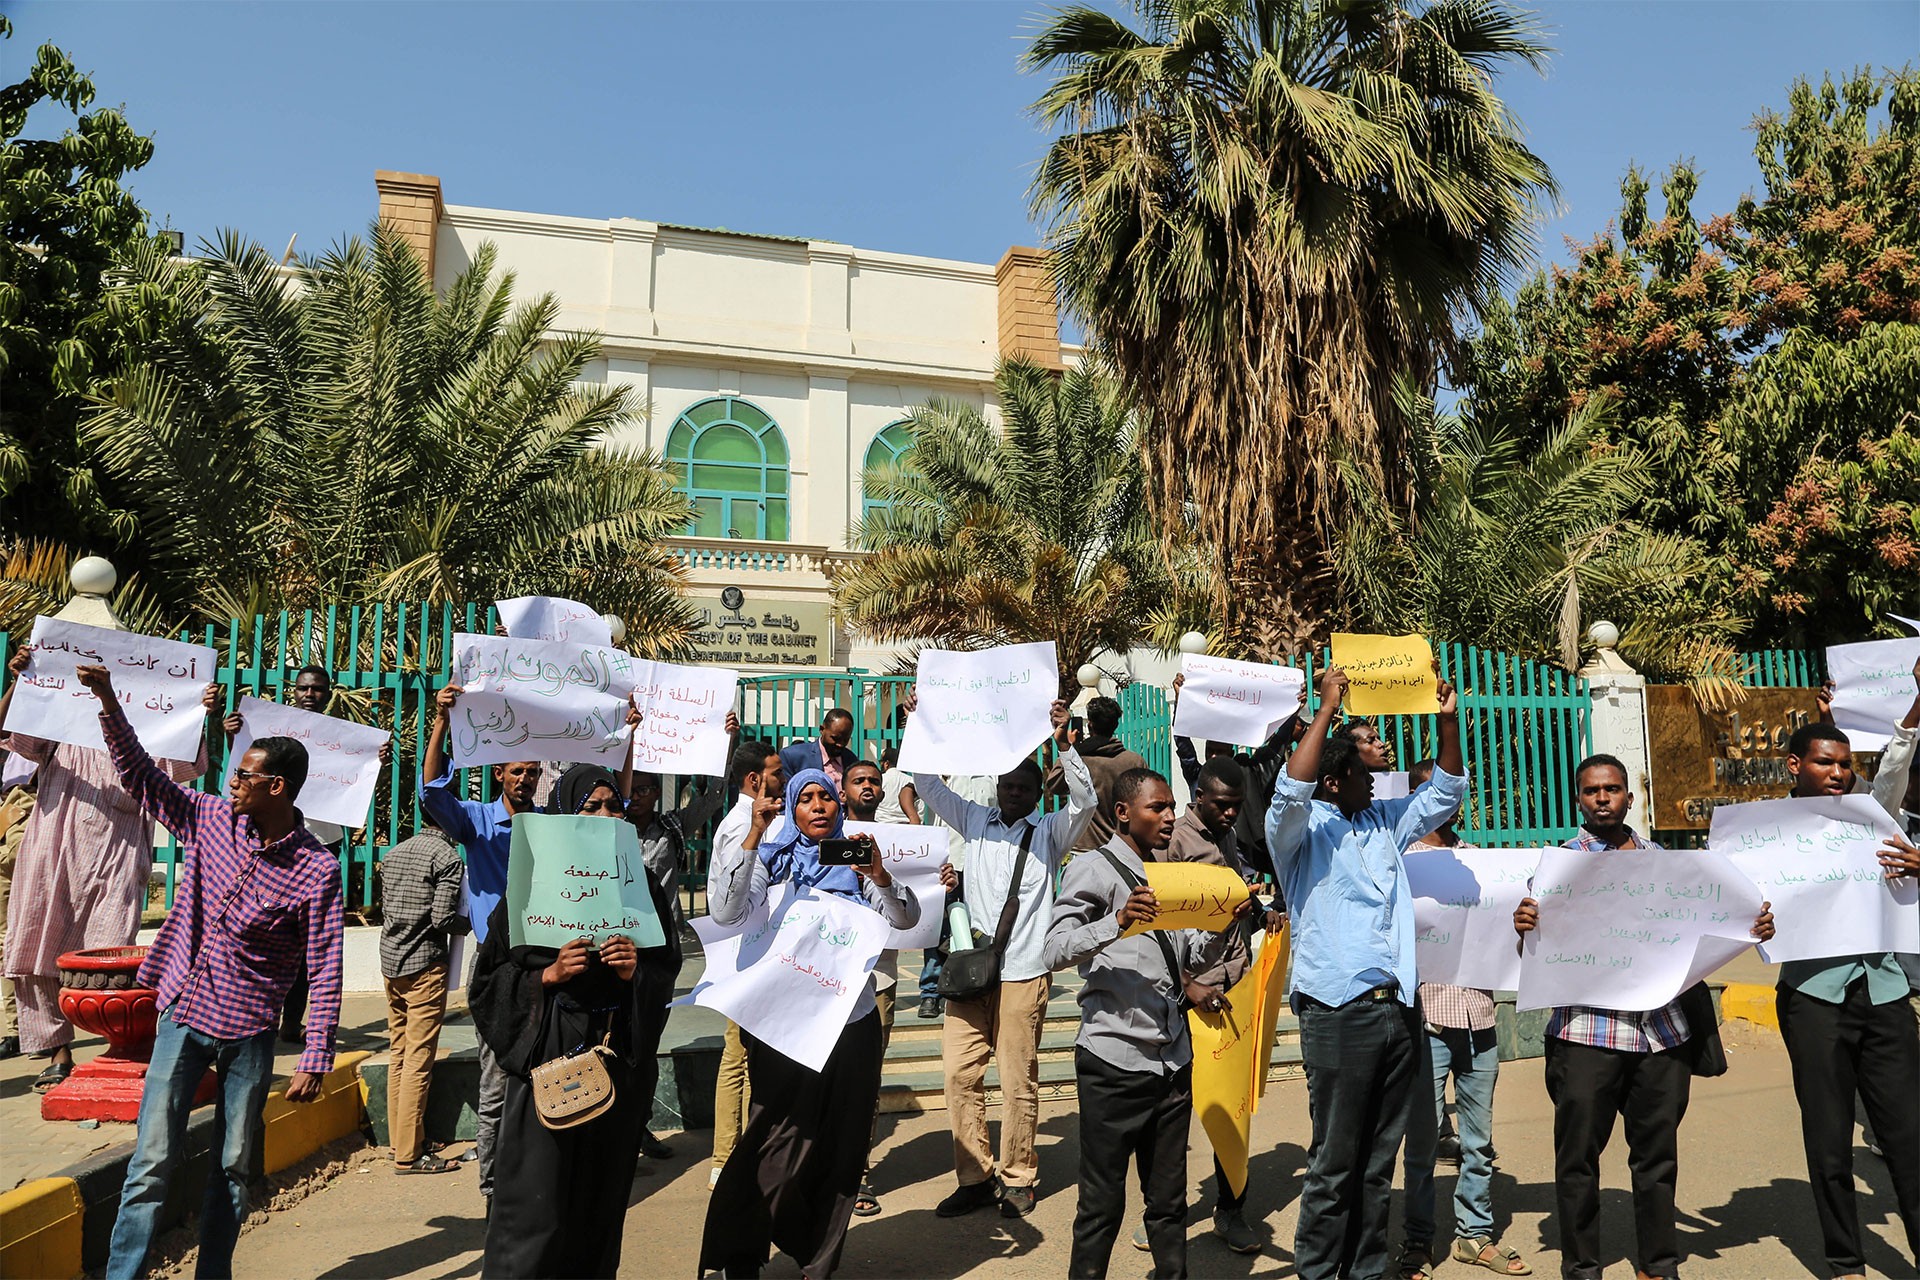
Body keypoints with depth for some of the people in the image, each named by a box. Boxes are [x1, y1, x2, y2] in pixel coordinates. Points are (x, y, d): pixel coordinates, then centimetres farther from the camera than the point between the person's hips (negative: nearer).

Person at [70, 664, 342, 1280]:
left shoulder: (317, 870, -13)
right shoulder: (211, 819, -1)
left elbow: (326, 971, -11)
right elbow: (140, 776, 5)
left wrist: (314, 1059, -12)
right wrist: (109, 703, -7)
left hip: (249, 1032, -2)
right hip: (183, 1015, 3)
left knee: (234, 1169, 11)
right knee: (153, 1161, 1)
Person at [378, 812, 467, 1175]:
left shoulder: (393, 853, 13)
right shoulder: (447, 857, -11)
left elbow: (384, 910, 17)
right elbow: (442, 918, -16)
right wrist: (471, 923, 2)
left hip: (390, 963, 8)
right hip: (425, 966, -8)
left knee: (398, 1056, 13)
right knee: (418, 1061, -4)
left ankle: (402, 1141, 21)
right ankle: (408, 1155, 0)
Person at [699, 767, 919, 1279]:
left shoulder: (855, 859, 7)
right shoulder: (772, 858, 1)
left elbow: (905, 918, -3)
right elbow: (725, 912, -15)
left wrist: (877, 872, -22)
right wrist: (754, 834, -21)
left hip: (852, 1021, 3)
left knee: (841, 1148, 9)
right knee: (778, 1153, -3)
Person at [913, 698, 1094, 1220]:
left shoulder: (1049, 832, 6)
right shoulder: (975, 821, 13)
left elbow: (1085, 801, -11)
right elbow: (928, 785, 11)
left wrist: (1063, 743, -21)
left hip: (1024, 971, -3)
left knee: (1019, 1080, 1)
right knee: (959, 1072, 1)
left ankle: (1018, 1179, 18)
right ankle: (976, 1177, 14)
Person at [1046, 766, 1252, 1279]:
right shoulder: (1093, 868, -6)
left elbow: (1189, 961, 18)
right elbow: (1055, 950, -16)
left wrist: (1226, 925, 1)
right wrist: (1116, 922, -29)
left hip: (1173, 1059, 6)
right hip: (1114, 1060, -6)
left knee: (1169, 1197, 15)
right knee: (1103, 1201, 2)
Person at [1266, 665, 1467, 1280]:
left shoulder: (1383, 820, 16)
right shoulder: (1302, 830, -4)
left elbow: (1445, 793, 21)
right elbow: (1290, 791, -25)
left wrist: (1448, 721, 6)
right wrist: (1326, 709, -23)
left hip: (1397, 1007, 7)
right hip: (1338, 1010, -6)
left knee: (1379, 1160, 14)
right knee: (1335, 1162, 0)